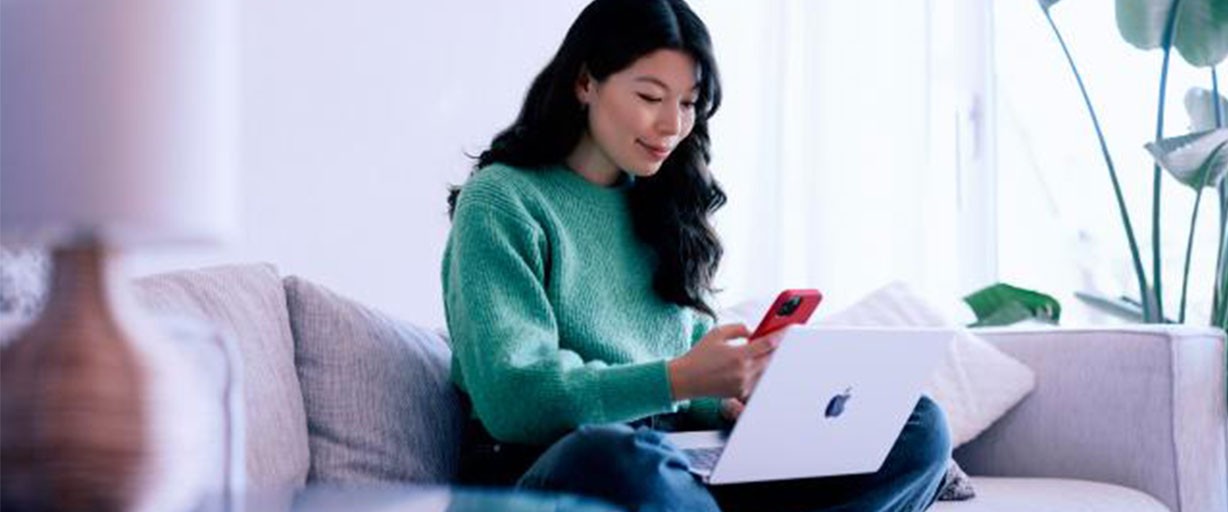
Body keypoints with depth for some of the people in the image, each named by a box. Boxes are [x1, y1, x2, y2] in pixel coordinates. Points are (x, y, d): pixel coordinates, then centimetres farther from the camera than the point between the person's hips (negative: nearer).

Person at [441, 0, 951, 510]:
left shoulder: (663, 208, 19)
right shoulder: (500, 201, -2)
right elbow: (511, 400, -13)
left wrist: (729, 401, -3)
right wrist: (678, 381, -24)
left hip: (678, 462, 7)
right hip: (543, 468, -6)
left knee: (919, 427, -13)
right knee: (617, 455, -43)